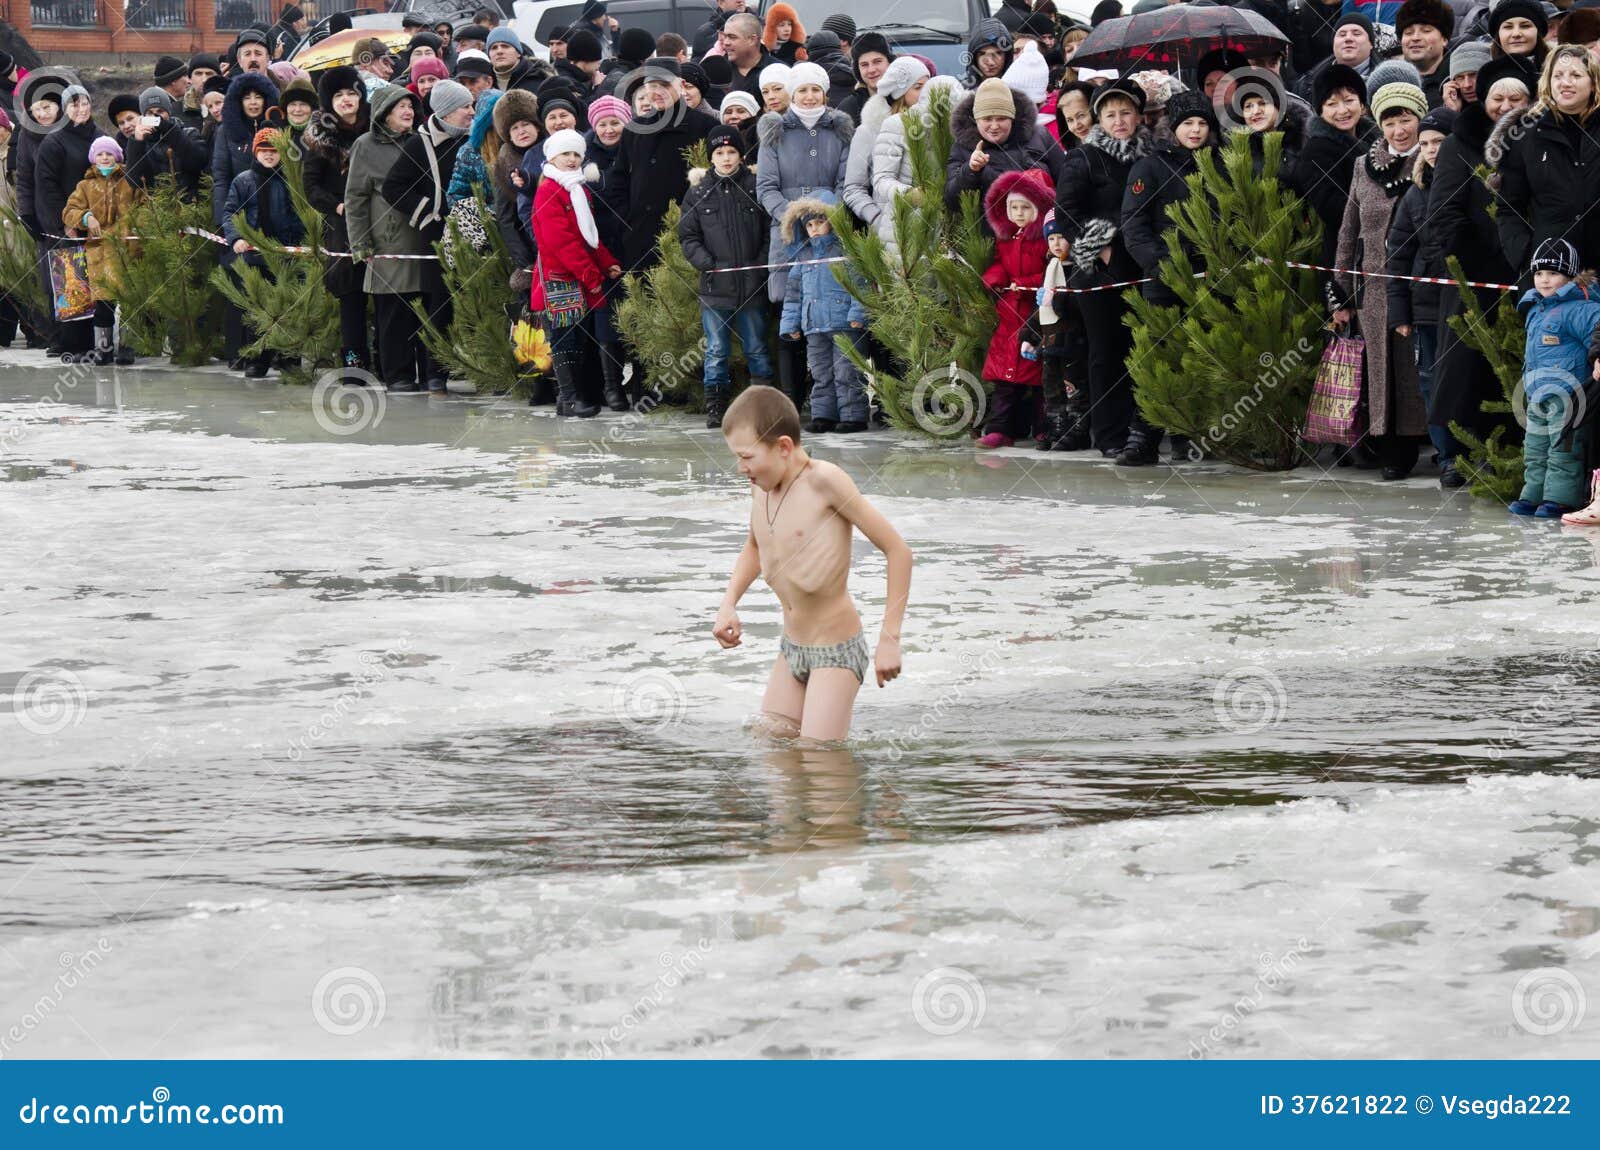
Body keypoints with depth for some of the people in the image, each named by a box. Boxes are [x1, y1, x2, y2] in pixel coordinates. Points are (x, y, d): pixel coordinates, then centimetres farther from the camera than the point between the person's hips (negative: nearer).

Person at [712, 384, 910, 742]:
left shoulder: (823, 480, -20)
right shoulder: (762, 485, 2)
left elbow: (897, 550, -18)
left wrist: (889, 639, -17)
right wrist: (728, 605, 8)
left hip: (837, 651, -8)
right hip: (791, 647, 8)